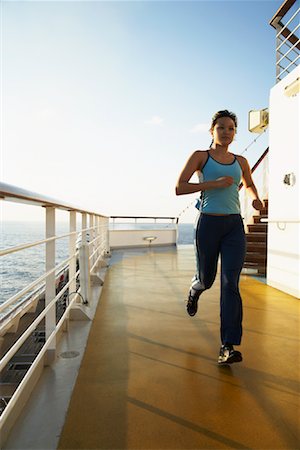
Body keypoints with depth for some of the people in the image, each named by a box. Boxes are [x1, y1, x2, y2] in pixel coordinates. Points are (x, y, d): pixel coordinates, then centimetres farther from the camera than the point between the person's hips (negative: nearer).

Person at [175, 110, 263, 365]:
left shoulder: (241, 161, 13)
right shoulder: (200, 157, 2)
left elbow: (249, 184, 31)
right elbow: (179, 188, -7)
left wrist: (256, 199, 8)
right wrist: (214, 183, -16)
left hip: (235, 226, 2)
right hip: (208, 223, -2)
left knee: (231, 284, -8)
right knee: (206, 279, 12)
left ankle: (228, 346, -4)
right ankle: (195, 291, 51)